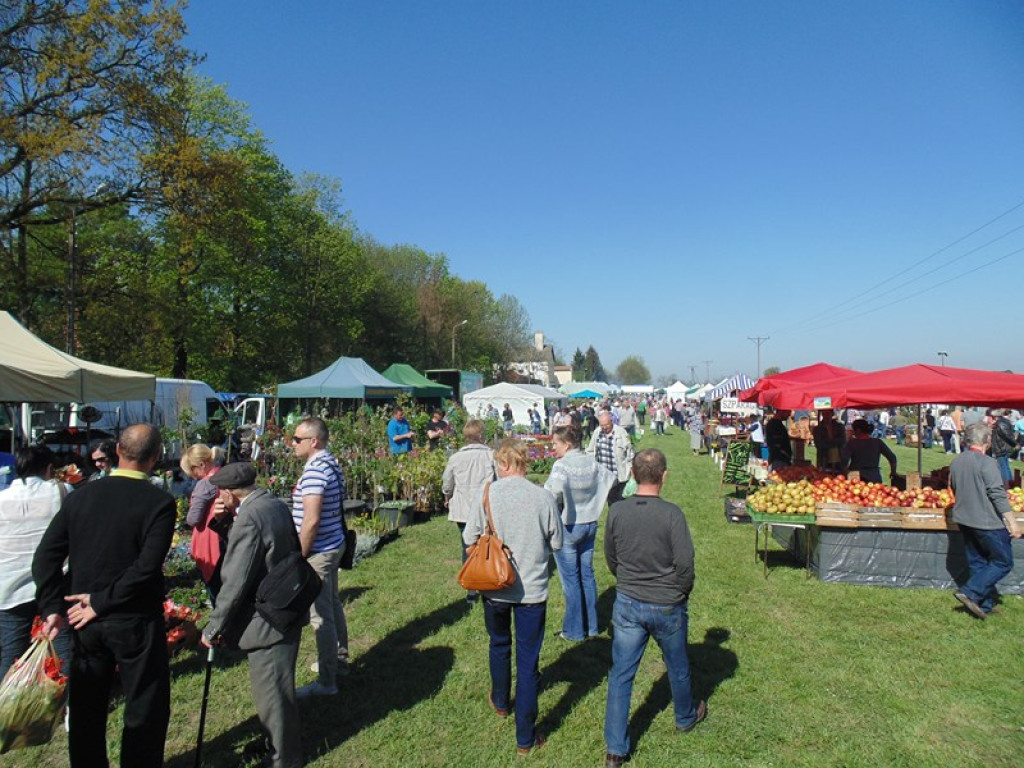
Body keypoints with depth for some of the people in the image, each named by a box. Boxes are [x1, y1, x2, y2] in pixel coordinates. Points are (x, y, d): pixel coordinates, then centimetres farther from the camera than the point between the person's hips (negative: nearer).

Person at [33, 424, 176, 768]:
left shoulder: (79, 496, -1)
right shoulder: (160, 502, -16)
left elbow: (46, 556, -2)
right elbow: (147, 567, -23)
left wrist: (52, 607, 0)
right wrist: (102, 601, -12)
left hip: (87, 623, 5)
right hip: (136, 623, -5)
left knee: (86, 710, 22)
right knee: (145, 711, 11)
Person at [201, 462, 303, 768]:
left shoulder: (249, 518, -25)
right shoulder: (277, 505, 3)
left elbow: (234, 584, -23)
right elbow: (293, 552, 13)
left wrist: (213, 629, -11)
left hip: (267, 623, -10)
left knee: (271, 694, 9)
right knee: (279, 687, 25)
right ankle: (288, 742, 44)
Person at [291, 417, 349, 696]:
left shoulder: (314, 471, -22)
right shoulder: (331, 464, 9)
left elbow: (311, 520, -26)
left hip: (318, 551, -10)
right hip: (334, 545, 10)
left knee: (321, 615, 0)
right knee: (332, 605, 22)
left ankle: (326, 681, 11)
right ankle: (339, 660, 37)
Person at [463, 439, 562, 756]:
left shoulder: (489, 494, -13)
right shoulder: (544, 497, -14)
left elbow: (469, 538, -5)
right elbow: (556, 543, -3)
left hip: (495, 587, 2)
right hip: (532, 589, -2)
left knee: (499, 645, 27)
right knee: (528, 661, 10)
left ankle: (500, 702, 50)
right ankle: (525, 738, 20)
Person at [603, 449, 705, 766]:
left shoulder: (616, 511, -11)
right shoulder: (671, 513, -21)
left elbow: (610, 558, 2)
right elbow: (685, 563, -17)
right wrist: (682, 593, 3)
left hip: (627, 604, 2)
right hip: (667, 606, -2)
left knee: (621, 674, 11)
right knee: (677, 667, 24)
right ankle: (686, 717, 49)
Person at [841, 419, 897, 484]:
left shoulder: (852, 443, -4)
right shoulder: (878, 442, 4)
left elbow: (844, 461, -15)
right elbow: (892, 457, 2)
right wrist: (893, 472, 14)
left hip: (857, 478, -3)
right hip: (875, 478, 3)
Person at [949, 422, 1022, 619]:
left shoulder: (955, 462, 5)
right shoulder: (987, 463, -17)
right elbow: (998, 495, -20)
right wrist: (1012, 522, -17)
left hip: (964, 520, 7)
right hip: (987, 522, -7)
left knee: (977, 562, 15)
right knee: (1004, 561, 6)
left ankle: (985, 604, 20)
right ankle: (970, 592, -3)